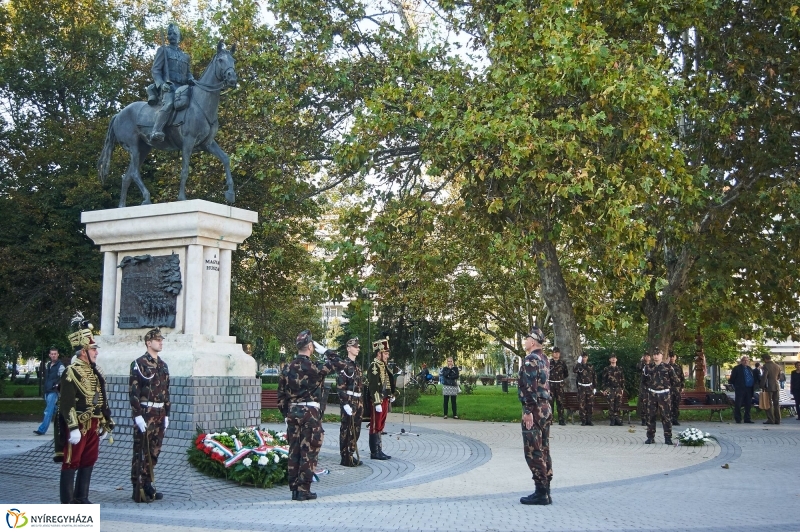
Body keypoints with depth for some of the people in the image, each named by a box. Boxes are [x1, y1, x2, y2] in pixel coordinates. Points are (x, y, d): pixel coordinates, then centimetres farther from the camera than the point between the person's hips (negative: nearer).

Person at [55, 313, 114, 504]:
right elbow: (66, 404, -18)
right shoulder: (72, 372, -13)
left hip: (93, 425, 8)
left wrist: (106, 424, 18)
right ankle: (67, 502, 4)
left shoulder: (95, 372, 13)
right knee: (71, 463, -1)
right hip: (78, 425, -8)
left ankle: (81, 498, 23)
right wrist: (73, 428, -23)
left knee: (89, 461, 13)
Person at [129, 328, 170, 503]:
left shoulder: (163, 365, 14)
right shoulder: (139, 363, -8)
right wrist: (138, 416, -18)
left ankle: (147, 485, 20)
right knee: (141, 452, -2)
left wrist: (166, 415, 12)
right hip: (145, 414, -7)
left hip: (160, 414, 7)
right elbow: (133, 391, -13)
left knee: (154, 452, 11)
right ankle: (139, 491, 3)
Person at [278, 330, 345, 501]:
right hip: (310, 412, -6)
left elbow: (281, 396, 11)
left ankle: (294, 489, 15)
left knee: (294, 451, 10)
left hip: (292, 413, 6)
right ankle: (303, 490, 2)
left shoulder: (287, 368, 6)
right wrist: (329, 353, 8)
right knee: (308, 451, 1)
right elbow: (340, 365, -6)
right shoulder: (314, 367, -12)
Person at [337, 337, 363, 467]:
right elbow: (340, 386, -16)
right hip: (348, 401, -9)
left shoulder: (356, 366, 17)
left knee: (356, 430, 12)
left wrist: (361, 403, 18)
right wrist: (345, 404, -21)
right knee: (347, 430, -3)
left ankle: (352, 455, 21)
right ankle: (346, 458, 2)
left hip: (357, 401, 9)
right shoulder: (344, 365, -10)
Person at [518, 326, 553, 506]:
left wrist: (528, 411, -21)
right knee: (543, 450, 11)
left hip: (535, 410, -9)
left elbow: (530, 387, -21)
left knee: (533, 452, -5)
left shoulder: (531, 360, -14)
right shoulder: (543, 359, 15)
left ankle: (541, 493, -4)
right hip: (546, 408, 9)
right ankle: (545, 492, 15)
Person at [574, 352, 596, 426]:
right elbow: (574, 370, -22)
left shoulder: (591, 366, 9)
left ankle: (589, 420, 10)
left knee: (590, 404, 1)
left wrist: (595, 387, 8)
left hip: (590, 387, 2)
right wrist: (579, 362, -21)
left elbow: (594, 377, 12)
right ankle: (583, 421, -1)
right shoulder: (579, 366, 2)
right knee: (582, 404, -5)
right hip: (581, 387, -2)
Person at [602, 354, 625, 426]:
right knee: (611, 406, -4)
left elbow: (623, 379, 13)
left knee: (618, 405, -1)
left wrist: (622, 389, 6)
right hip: (610, 389, -2)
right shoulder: (606, 369, 5)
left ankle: (618, 420, 4)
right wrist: (605, 389, -3)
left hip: (618, 389, 2)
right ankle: (612, 420, 1)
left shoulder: (619, 369, 12)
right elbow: (604, 380, 5)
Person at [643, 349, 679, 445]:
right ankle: (650, 437, 10)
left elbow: (676, 381, 5)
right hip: (652, 394, 3)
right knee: (650, 416, 3)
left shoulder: (668, 367, 0)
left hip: (664, 394, -3)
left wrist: (668, 386, 7)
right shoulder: (648, 368, 7)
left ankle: (668, 438, 1)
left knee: (666, 416, -4)